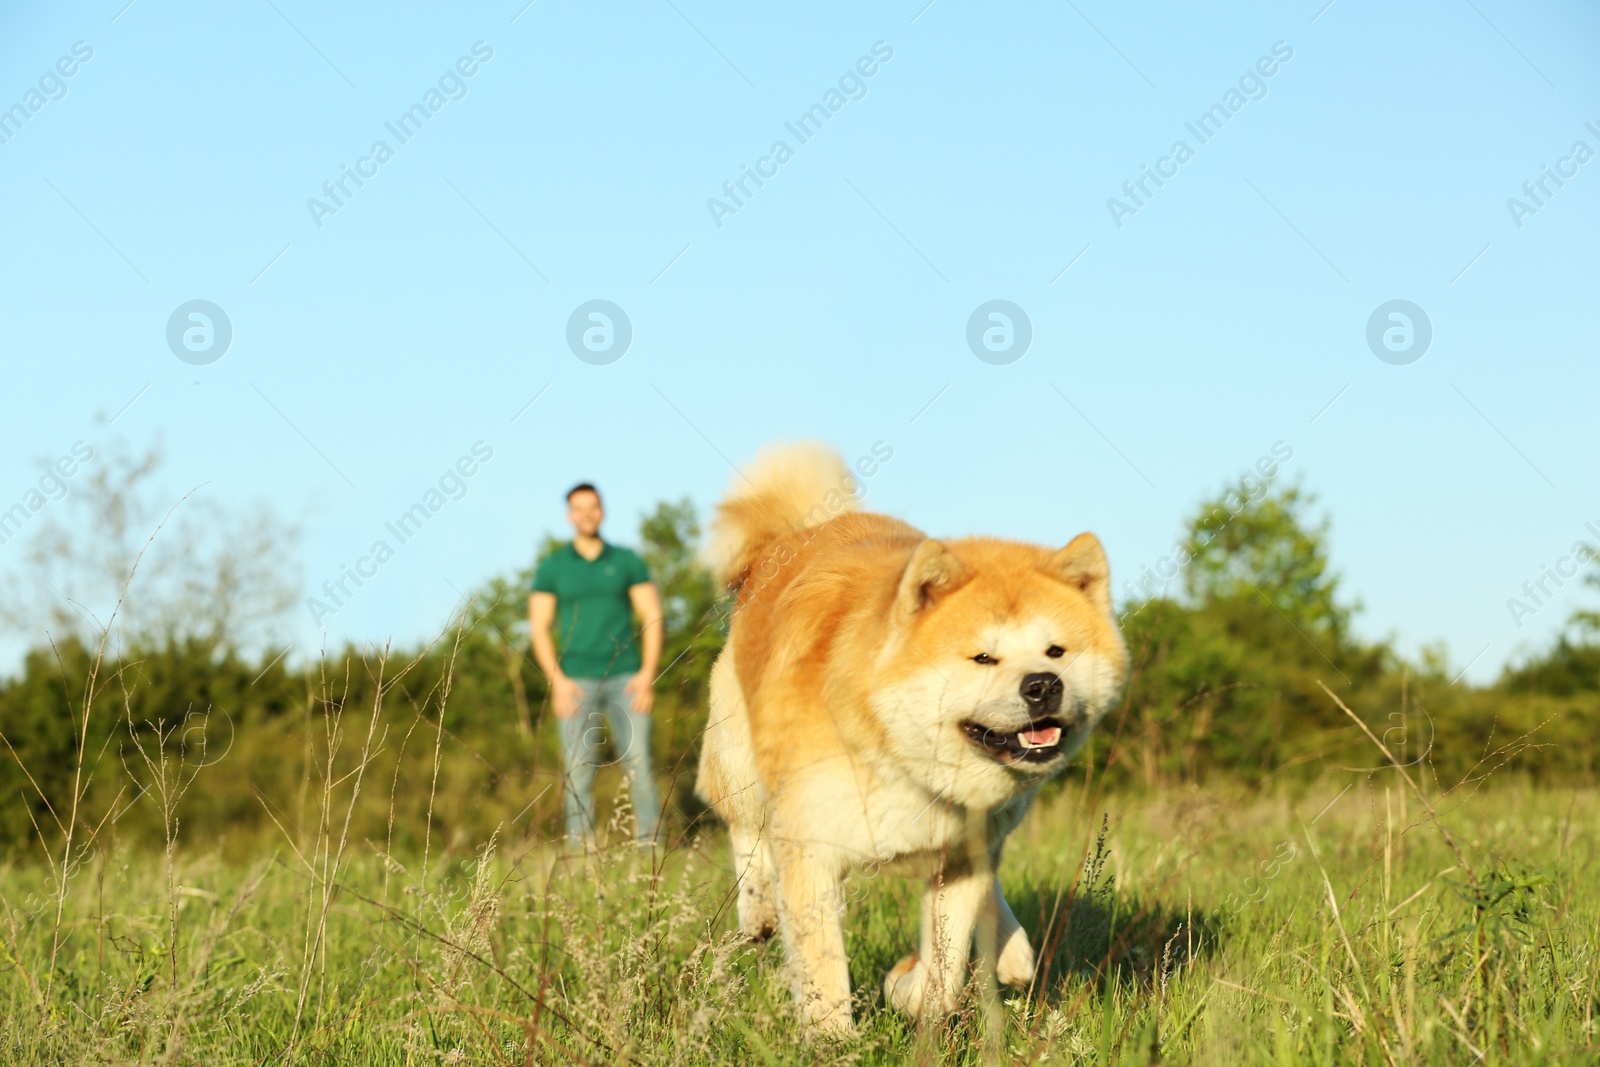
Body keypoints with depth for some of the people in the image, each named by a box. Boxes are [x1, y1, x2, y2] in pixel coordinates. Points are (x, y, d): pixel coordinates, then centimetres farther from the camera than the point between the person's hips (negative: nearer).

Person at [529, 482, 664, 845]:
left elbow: (652, 617, 7)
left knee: (639, 765, -7)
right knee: (578, 771, -4)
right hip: (576, 680, 0)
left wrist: (648, 673, -4)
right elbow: (539, 627, 6)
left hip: (625, 677, 0)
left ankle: (651, 846, -3)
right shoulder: (552, 567, 9)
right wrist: (557, 680, -6)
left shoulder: (627, 561, 10)